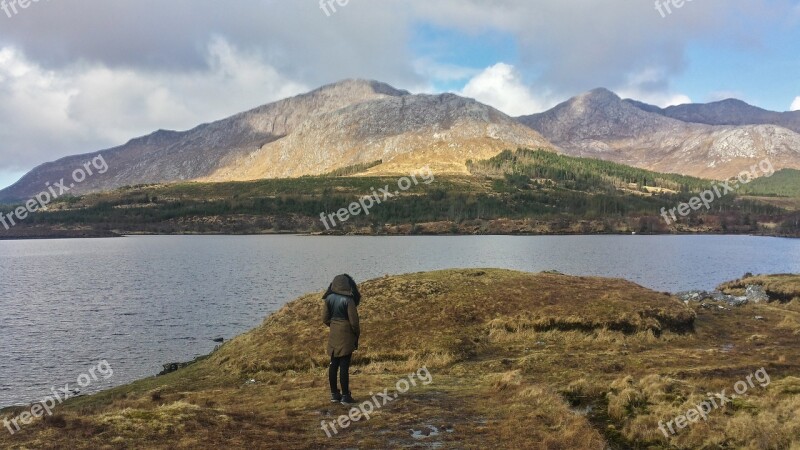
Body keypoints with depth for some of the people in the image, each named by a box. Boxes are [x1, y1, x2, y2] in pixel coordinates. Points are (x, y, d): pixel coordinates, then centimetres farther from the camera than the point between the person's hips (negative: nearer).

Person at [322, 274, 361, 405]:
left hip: (333, 335, 6)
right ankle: (345, 396, 4)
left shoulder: (329, 298, 0)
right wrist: (357, 335, 3)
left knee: (333, 364, 12)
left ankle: (334, 394, 20)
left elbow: (325, 318, 5)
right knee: (344, 365, -1)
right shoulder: (348, 300, -16)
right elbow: (354, 321, -13)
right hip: (346, 335, -5)